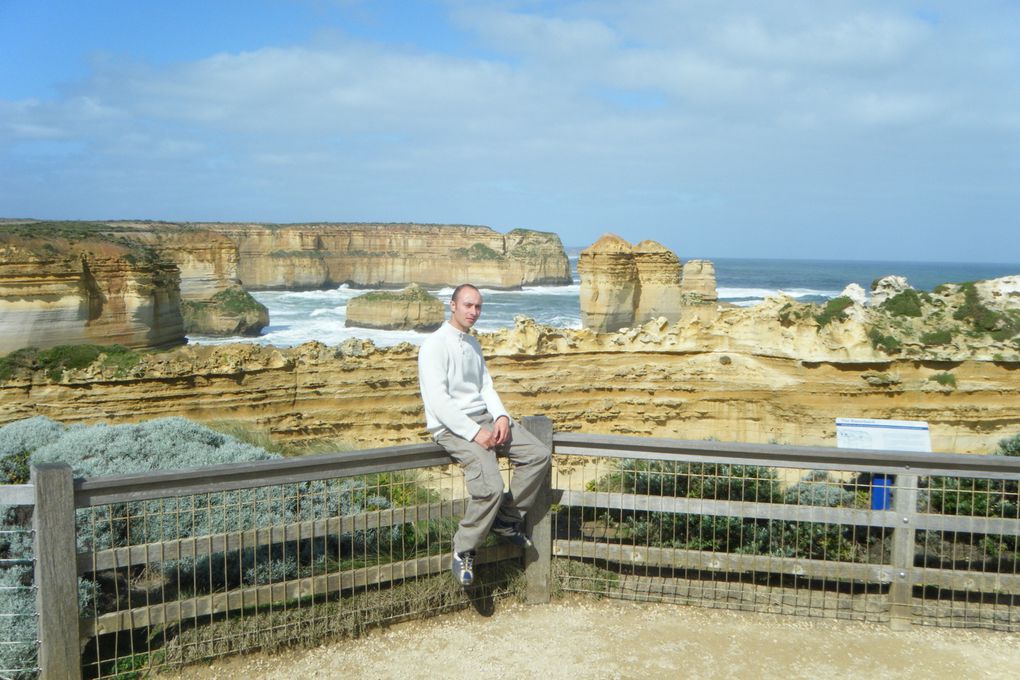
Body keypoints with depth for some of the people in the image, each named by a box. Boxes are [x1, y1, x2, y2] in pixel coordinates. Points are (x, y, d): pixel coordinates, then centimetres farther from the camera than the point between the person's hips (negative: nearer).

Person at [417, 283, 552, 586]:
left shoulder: (472, 342, 17)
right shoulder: (435, 345, -12)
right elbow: (438, 401, -19)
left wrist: (501, 417, -3)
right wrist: (475, 434, -22)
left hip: (484, 417, 9)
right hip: (452, 426, -9)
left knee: (538, 455, -2)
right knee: (491, 487, -27)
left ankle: (506, 519, 10)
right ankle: (463, 552, -7)